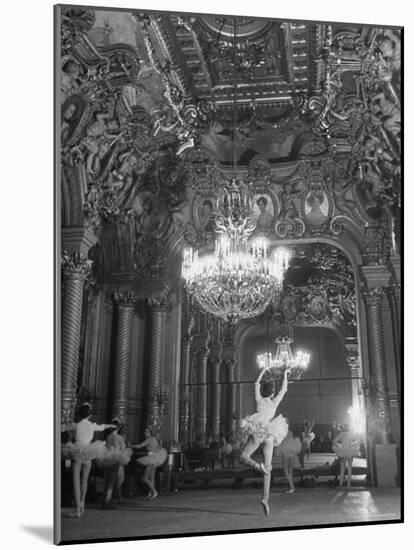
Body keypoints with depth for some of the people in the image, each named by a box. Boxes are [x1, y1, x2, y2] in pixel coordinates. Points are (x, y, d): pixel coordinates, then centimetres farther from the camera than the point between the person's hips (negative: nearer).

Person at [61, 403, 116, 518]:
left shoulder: (76, 425, -7)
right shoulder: (93, 426, 2)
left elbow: (62, 427, 5)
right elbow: (102, 427, 23)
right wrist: (111, 425, 42)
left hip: (77, 454, -3)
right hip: (88, 456, 3)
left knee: (76, 481, -1)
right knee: (84, 480, 20)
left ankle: (78, 510, -5)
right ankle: (82, 503, 25)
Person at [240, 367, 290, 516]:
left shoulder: (259, 399, 11)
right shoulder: (274, 401, 11)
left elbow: (256, 384, 26)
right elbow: (284, 389, 23)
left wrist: (262, 371, 39)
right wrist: (285, 374, 32)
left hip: (257, 431, -1)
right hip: (269, 434, 1)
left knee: (243, 457, 1)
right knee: (268, 468, 6)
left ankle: (257, 465, -31)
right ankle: (265, 498, -4)